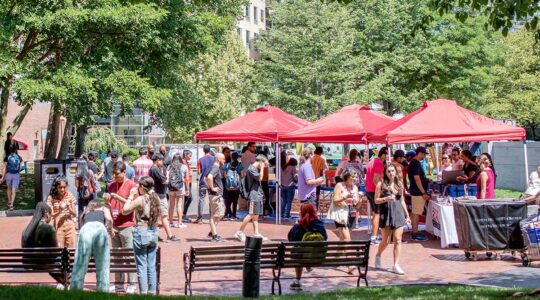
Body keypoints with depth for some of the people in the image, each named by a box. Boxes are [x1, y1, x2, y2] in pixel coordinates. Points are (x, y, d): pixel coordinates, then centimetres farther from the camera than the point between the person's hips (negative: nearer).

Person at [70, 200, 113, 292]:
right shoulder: (104, 209, 33)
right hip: (100, 228, -1)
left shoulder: (85, 213, 39)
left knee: (80, 263, 0)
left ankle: (75, 290, -4)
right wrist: (111, 229, 31)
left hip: (86, 229, 1)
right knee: (102, 264, 5)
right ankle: (103, 289, 1)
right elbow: (109, 219, 14)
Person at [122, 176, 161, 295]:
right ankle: (152, 292, 15)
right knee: (151, 266, 11)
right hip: (154, 233, 6)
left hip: (141, 233, -6)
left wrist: (130, 197, 3)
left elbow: (125, 211, -5)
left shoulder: (140, 200, -13)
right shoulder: (156, 199, 4)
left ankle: (143, 293, 1)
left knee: (142, 266, 1)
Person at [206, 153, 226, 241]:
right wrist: (212, 188, -23)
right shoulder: (215, 168, -15)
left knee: (220, 213, 16)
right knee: (214, 215, -3)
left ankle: (212, 232, 20)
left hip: (218, 195, 10)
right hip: (215, 195, -10)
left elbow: (206, 178, 27)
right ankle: (214, 234, 2)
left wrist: (209, 187, 15)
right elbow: (209, 177, -35)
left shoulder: (216, 168, 15)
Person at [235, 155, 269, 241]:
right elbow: (259, 178, -18)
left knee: (256, 215, 8)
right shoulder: (251, 169, -11)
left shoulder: (257, 169, 19)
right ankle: (240, 232, -7)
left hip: (258, 195, 10)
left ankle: (256, 233, 8)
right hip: (253, 195, -10)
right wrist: (262, 168, -10)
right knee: (251, 214, -11)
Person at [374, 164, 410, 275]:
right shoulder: (381, 184, -2)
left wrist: (407, 215, 16)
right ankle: (378, 256, 31)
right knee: (386, 240, 2)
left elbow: (402, 200, 17)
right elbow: (376, 200, -2)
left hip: (398, 213, 3)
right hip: (386, 213, -3)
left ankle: (396, 265, 1)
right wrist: (386, 199, -20)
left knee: (398, 240, -2)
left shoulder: (399, 184, 10)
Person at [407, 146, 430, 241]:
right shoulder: (415, 163, -17)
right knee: (416, 213, -6)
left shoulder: (414, 163, 14)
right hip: (418, 192, -10)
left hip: (416, 192, 10)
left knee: (415, 212, 13)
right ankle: (415, 234, -2)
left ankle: (415, 232, 18)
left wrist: (426, 180, 19)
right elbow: (417, 179, -22)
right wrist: (424, 192, -21)